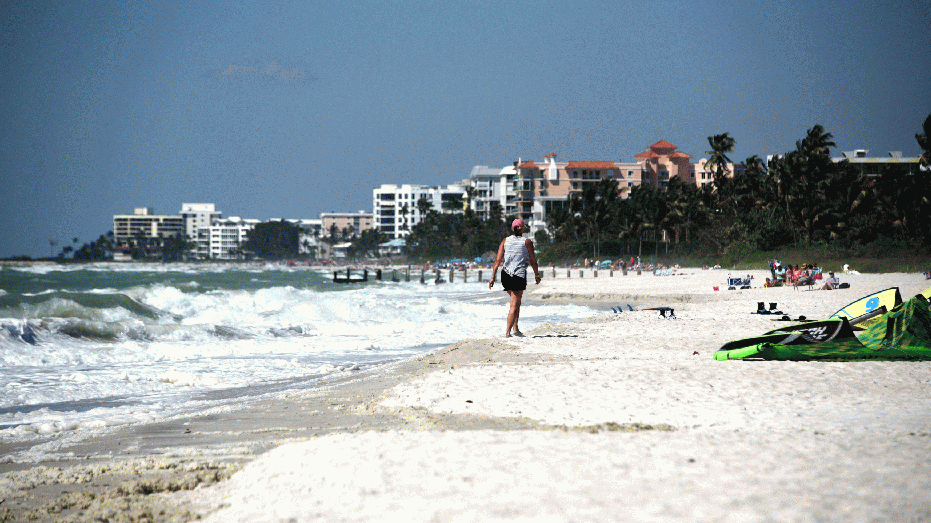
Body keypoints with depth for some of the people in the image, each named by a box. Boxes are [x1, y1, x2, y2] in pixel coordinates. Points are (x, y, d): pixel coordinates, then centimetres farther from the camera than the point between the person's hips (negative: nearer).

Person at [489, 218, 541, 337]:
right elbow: (533, 261, 2)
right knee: (514, 305, -1)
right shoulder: (527, 242, -1)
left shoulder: (505, 241, 7)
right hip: (519, 276, -4)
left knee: (516, 301, 23)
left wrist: (493, 277, 1)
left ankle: (515, 328, 14)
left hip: (505, 275, 4)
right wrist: (537, 275, 15)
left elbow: (498, 260, 1)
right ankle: (507, 332, -7)